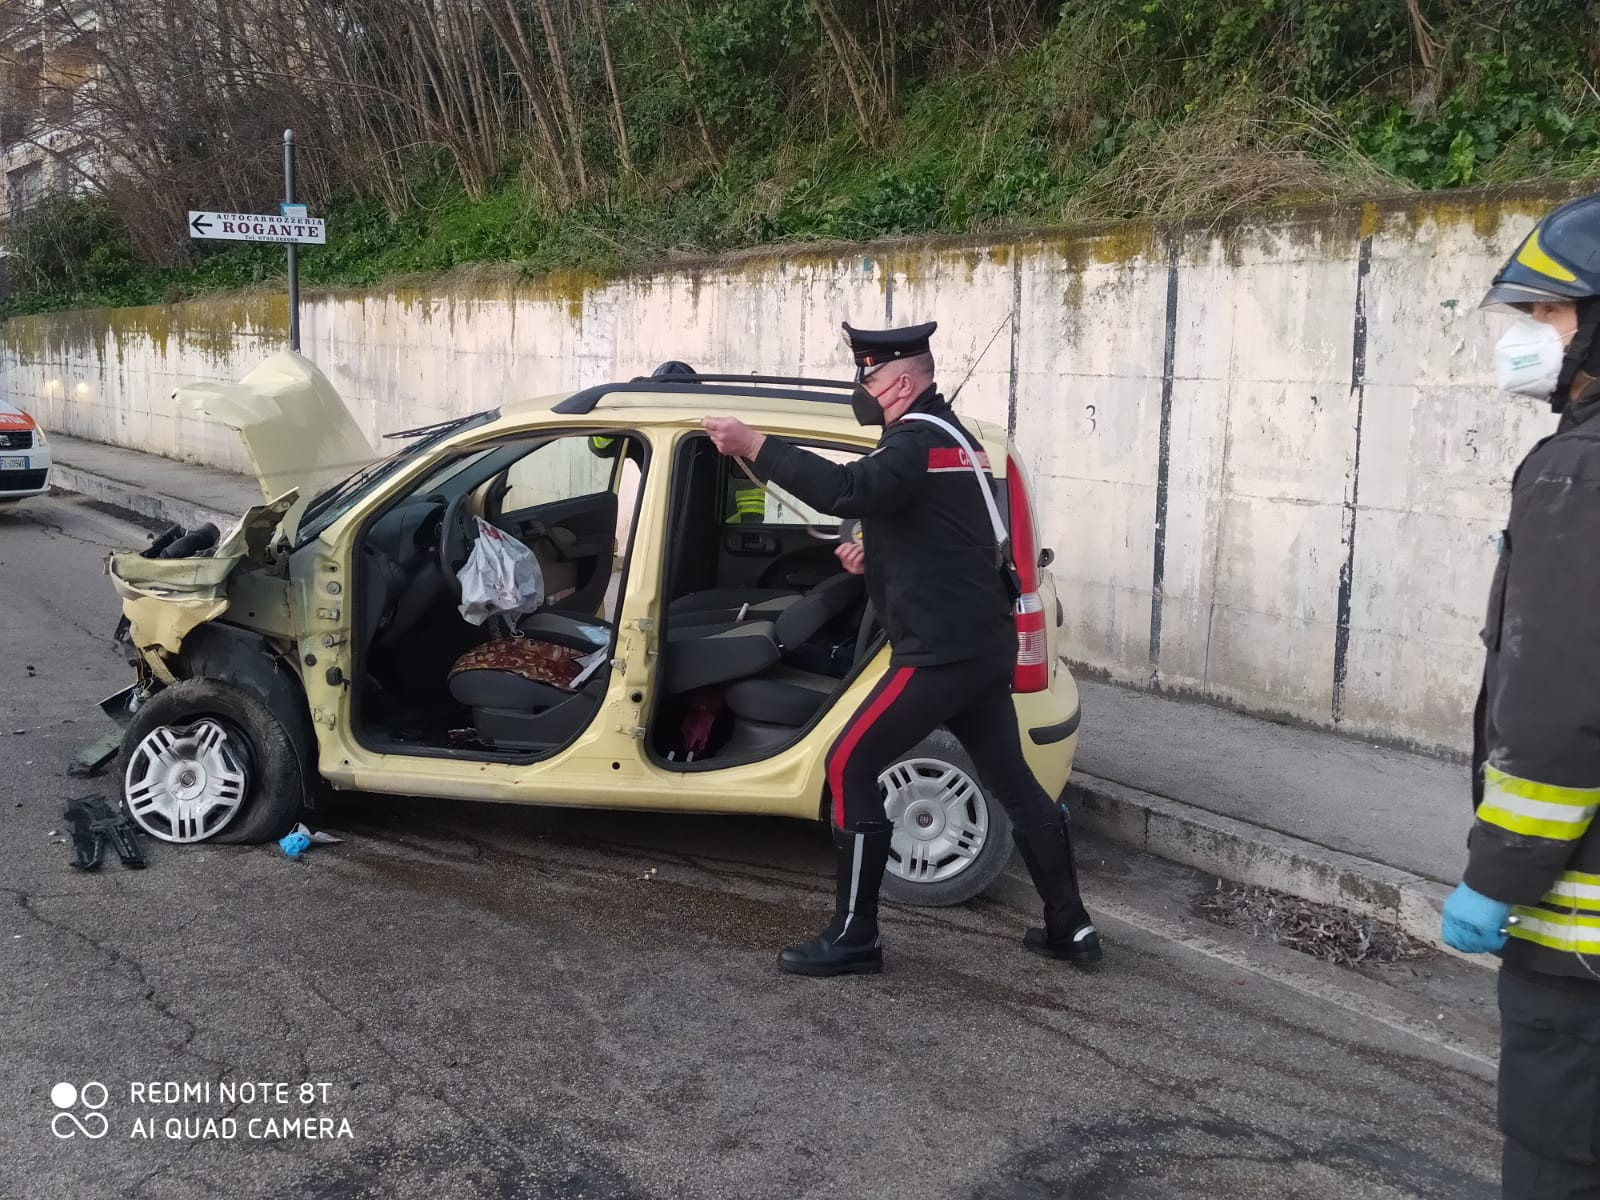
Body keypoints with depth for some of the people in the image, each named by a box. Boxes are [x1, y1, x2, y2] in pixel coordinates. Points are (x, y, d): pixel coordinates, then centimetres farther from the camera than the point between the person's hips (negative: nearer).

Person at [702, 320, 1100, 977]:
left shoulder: (918, 443, -14)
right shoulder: (943, 435, 19)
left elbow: (846, 489, -34)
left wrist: (751, 444, -32)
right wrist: (872, 551, 10)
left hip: (941, 650, -10)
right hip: (983, 645, 10)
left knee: (849, 768, -5)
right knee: (1013, 781, 17)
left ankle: (853, 936, 1)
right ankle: (1070, 928, 26)